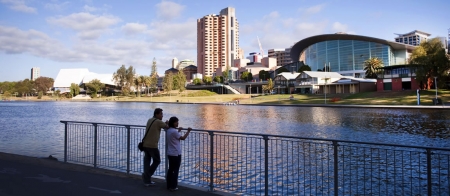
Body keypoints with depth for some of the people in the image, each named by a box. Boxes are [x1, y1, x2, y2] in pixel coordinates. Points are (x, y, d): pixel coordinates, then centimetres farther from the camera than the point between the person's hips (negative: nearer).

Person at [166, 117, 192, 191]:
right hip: (176, 154, -8)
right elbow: (183, 138, -12)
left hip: (170, 153, 8)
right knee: (175, 170, 2)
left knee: (170, 169, 15)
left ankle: (169, 185, 21)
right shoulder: (174, 131, -19)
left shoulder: (169, 130, 7)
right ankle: (173, 187, 5)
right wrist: (188, 131, -3)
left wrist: (178, 131, 23)